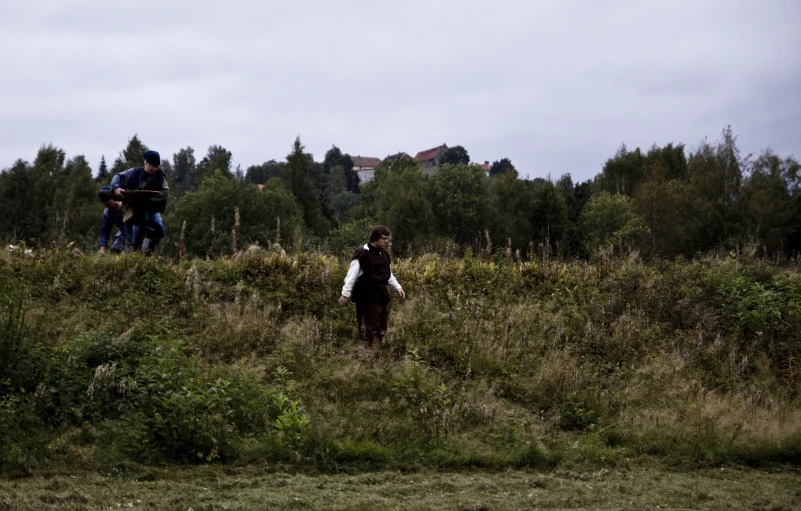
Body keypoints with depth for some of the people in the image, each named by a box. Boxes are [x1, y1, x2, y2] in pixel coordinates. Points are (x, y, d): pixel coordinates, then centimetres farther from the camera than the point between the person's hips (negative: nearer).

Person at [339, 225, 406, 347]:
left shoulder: (384, 255, 11)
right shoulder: (362, 254, -14)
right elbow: (352, 276, -14)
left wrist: (398, 288, 14)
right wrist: (346, 294, -17)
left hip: (381, 296, 8)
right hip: (367, 297, -8)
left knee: (381, 328, 13)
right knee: (370, 329, -9)